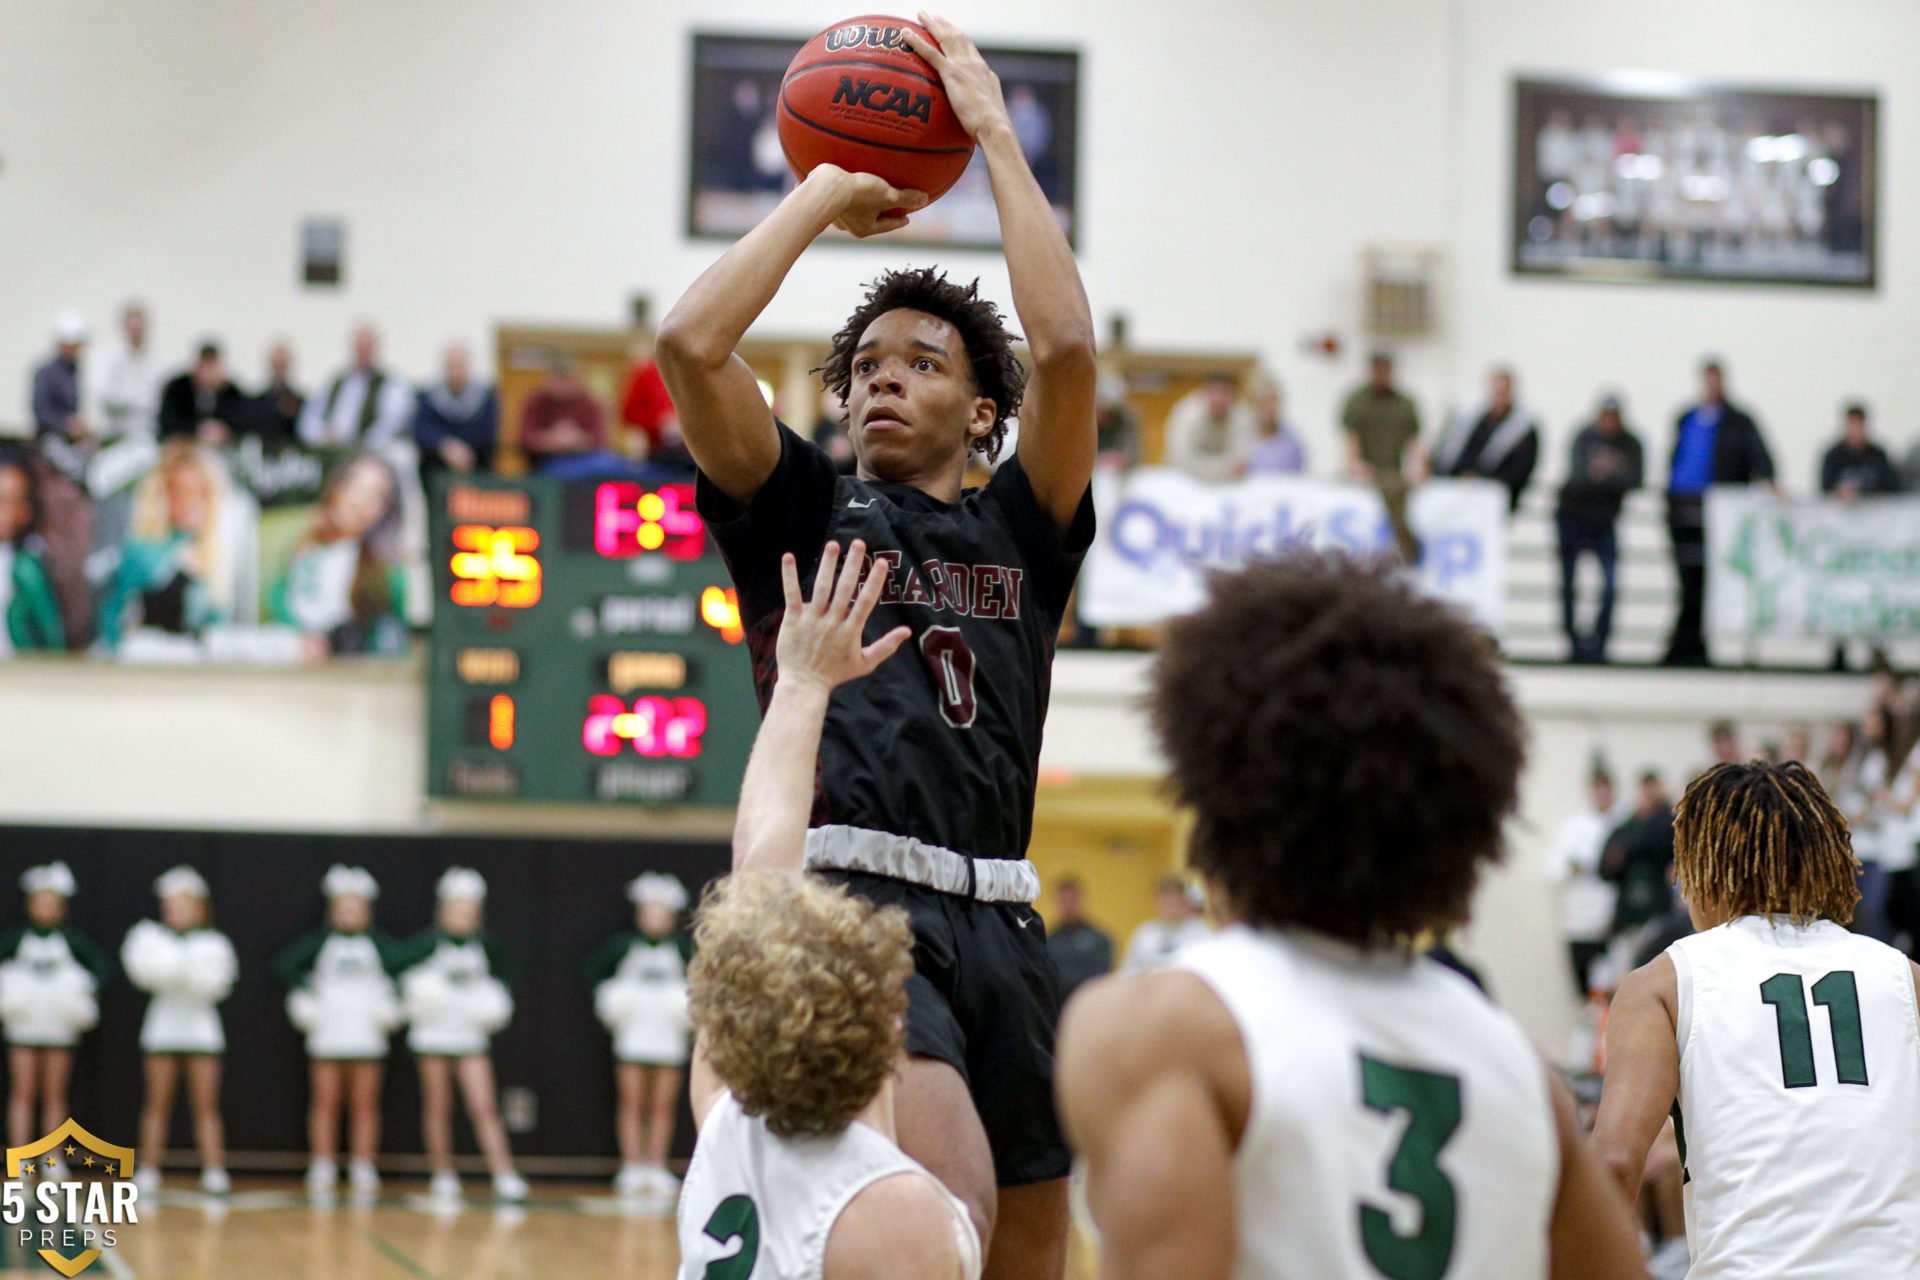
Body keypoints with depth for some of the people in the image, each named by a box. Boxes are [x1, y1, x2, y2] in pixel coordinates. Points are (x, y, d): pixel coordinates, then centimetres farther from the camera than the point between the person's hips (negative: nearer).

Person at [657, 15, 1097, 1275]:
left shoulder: (1020, 533, 18)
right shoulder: (801, 513, 15)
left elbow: (1068, 346, 3)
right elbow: (691, 344, 0)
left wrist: (994, 131, 9)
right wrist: (824, 195, 11)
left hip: (997, 920, 4)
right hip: (851, 898, -4)